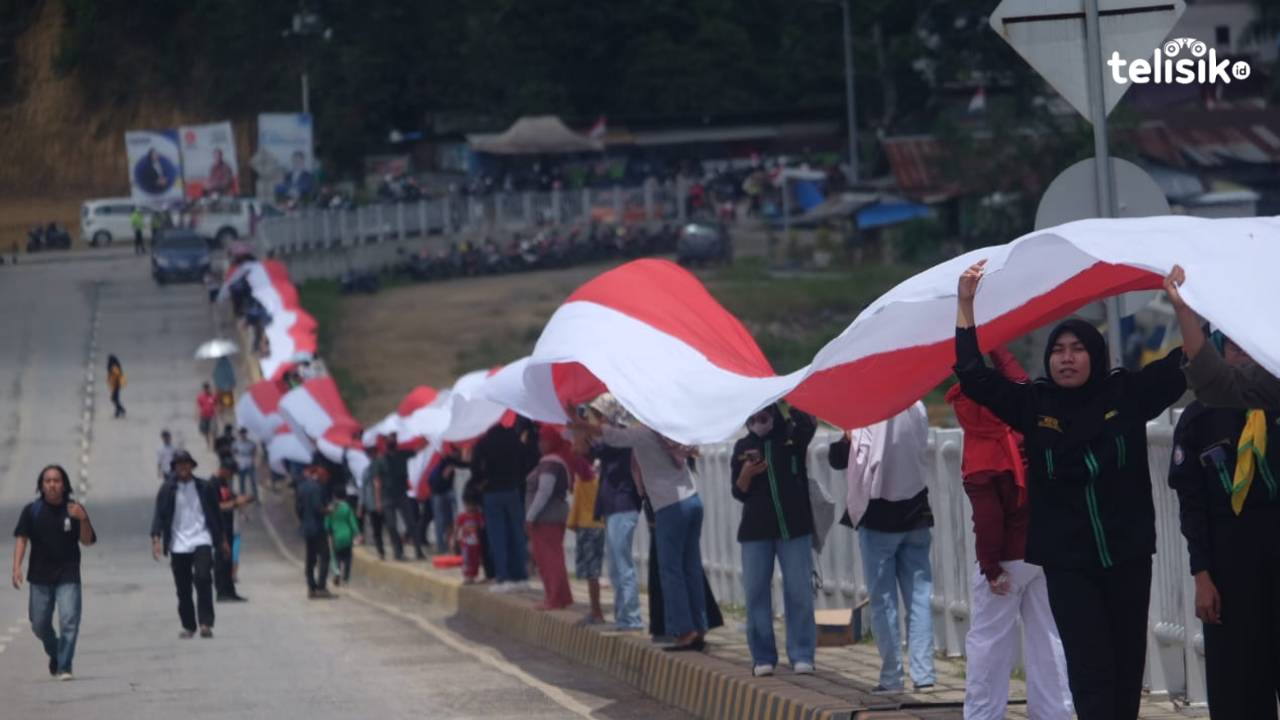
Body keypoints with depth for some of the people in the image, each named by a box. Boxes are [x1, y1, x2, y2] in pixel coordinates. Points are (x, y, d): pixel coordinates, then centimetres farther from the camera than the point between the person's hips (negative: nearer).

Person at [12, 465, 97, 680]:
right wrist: (17, 567, -14)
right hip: (40, 576, 2)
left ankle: (64, 667, -8)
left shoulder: (74, 510, -1)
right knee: (39, 624, 9)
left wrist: (83, 519, -22)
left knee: (69, 620, -13)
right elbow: (21, 539, -2)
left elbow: (87, 541, -3)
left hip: (68, 576, -2)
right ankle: (54, 653, 38)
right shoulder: (32, 510, 1)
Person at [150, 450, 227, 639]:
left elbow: (215, 515, 14)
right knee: (183, 588, 5)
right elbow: (159, 515, -1)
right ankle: (188, 626, 18)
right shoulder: (167, 490, 3)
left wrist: (222, 540, 17)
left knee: (203, 578, -18)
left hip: (201, 540, -1)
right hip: (178, 544, 1)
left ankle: (206, 623, -18)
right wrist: (156, 538, -15)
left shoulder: (204, 488, 6)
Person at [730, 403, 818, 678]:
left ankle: (802, 655, 0)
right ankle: (763, 657, 5)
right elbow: (739, 493, 9)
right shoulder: (743, 447, 10)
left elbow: (808, 425, -20)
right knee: (756, 593, 0)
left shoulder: (792, 437, 4)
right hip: (755, 530, 2)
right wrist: (746, 474, -12)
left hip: (794, 528, -2)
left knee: (799, 592, -4)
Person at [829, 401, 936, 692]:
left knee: (883, 600, 3)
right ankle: (923, 674, 0)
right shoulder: (917, 408, -2)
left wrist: (846, 439, 3)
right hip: (916, 515, 4)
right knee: (919, 597, 5)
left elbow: (838, 459, -13)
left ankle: (891, 677, 1)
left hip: (878, 519, -4)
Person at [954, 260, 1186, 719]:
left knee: (1128, 662, 8)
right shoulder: (1033, 404, 2)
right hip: (1067, 560, -1)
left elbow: (1182, 363, -2)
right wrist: (965, 306, -5)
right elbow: (974, 377, -2)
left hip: (1128, 554, 1)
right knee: (1089, 665, -9)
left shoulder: (1125, 394, 1)